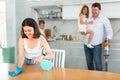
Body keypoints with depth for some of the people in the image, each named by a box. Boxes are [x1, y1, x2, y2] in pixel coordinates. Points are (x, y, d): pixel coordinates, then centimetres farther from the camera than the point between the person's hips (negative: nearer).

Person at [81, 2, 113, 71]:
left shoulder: (104, 19, 3)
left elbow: (109, 30, 1)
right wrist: (83, 32, 2)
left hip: (97, 45, -4)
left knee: (97, 62, -8)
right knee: (89, 62, 10)